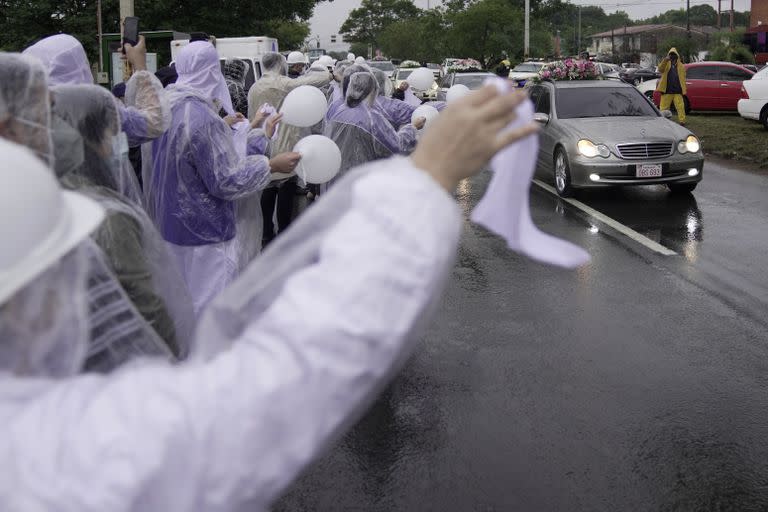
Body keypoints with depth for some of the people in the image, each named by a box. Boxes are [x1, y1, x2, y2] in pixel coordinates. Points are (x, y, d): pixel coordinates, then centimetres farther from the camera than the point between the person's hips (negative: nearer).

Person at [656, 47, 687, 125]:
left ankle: (682, 121, 0)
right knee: (664, 107, 3)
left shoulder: (681, 66, 10)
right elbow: (660, 69, -15)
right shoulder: (665, 64, 7)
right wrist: (665, 60, -30)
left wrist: (683, 91, 1)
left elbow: (683, 78, 9)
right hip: (667, 91, -1)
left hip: (678, 91, 1)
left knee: (680, 106, -2)